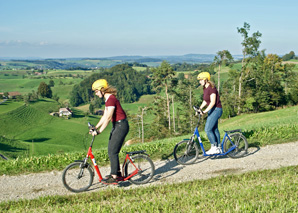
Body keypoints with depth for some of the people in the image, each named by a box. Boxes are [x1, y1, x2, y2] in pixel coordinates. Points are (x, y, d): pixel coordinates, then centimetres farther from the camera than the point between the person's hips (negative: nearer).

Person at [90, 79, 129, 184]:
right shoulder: (108, 99, 13)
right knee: (111, 151, 14)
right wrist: (96, 127, 13)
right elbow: (104, 116, 17)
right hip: (117, 125, 10)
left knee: (112, 152, -8)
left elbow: (108, 117, -25)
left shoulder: (111, 99, -19)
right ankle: (117, 172, 25)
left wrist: (99, 131, -25)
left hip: (121, 126, -10)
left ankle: (114, 178, -2)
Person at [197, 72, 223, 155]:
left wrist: (205, 111, -31)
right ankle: (218, 148, 21)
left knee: (208, 129, -11)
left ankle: (214, 148, -3)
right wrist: (200, 108, 5)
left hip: (216, 110, -10)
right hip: (212, 110, 10)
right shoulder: (205, 88, 10)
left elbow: (213, 102, -26)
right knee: (214, 129, 13)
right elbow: (205, 101, 16)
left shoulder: (211, 88, -19)